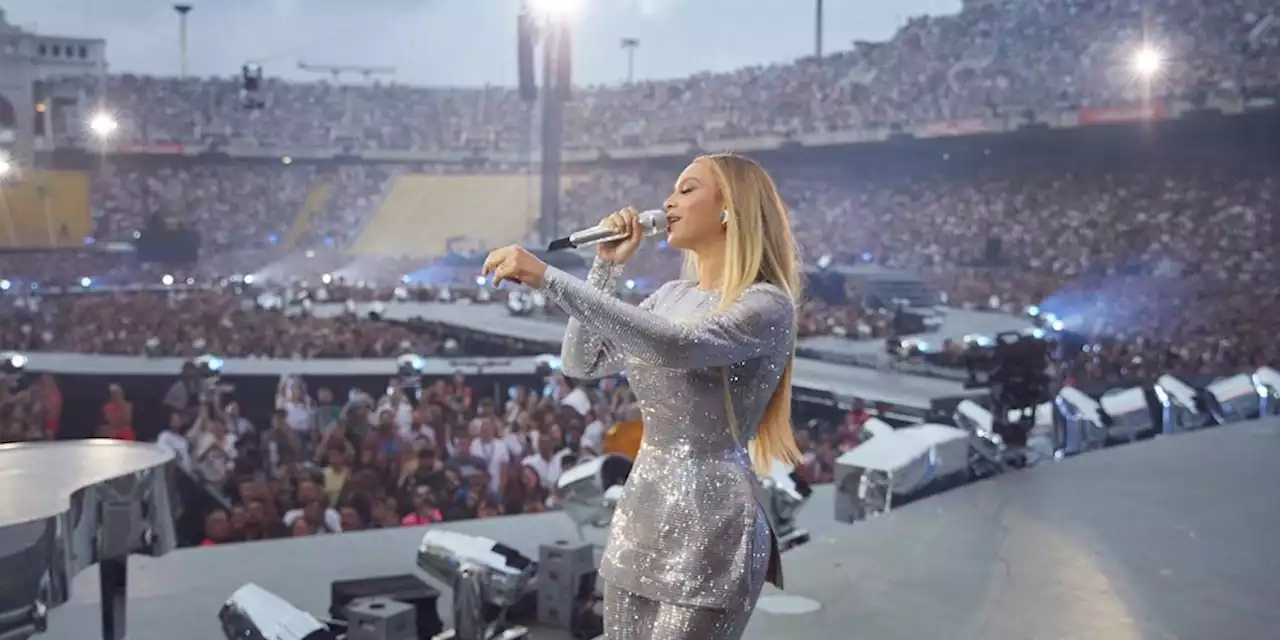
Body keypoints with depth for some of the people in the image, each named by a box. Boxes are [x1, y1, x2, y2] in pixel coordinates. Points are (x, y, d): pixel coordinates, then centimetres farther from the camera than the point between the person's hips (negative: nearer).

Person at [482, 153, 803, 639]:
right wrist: (606, 266, 4)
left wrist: (548, 278, -32)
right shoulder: (672, 295, 12)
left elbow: (675, 346, -30)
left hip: (709, 525, -7)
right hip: (640, 514, 7)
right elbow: (581, 363, 12)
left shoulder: (767, 303, -12)